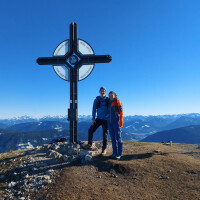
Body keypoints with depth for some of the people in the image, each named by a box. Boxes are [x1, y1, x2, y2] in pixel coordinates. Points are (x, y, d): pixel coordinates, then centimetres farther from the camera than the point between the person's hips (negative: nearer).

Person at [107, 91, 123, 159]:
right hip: (110, 122, 6)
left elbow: (121, 112, -6)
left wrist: (121, 122, -14)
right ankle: (114, 153, 15)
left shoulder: (118, 102, -3)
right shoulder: (109, 103, 15)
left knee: (118, 137, -2)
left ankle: (119, 154, 5)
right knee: (112, 138, 8)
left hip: (116, 121, -6)